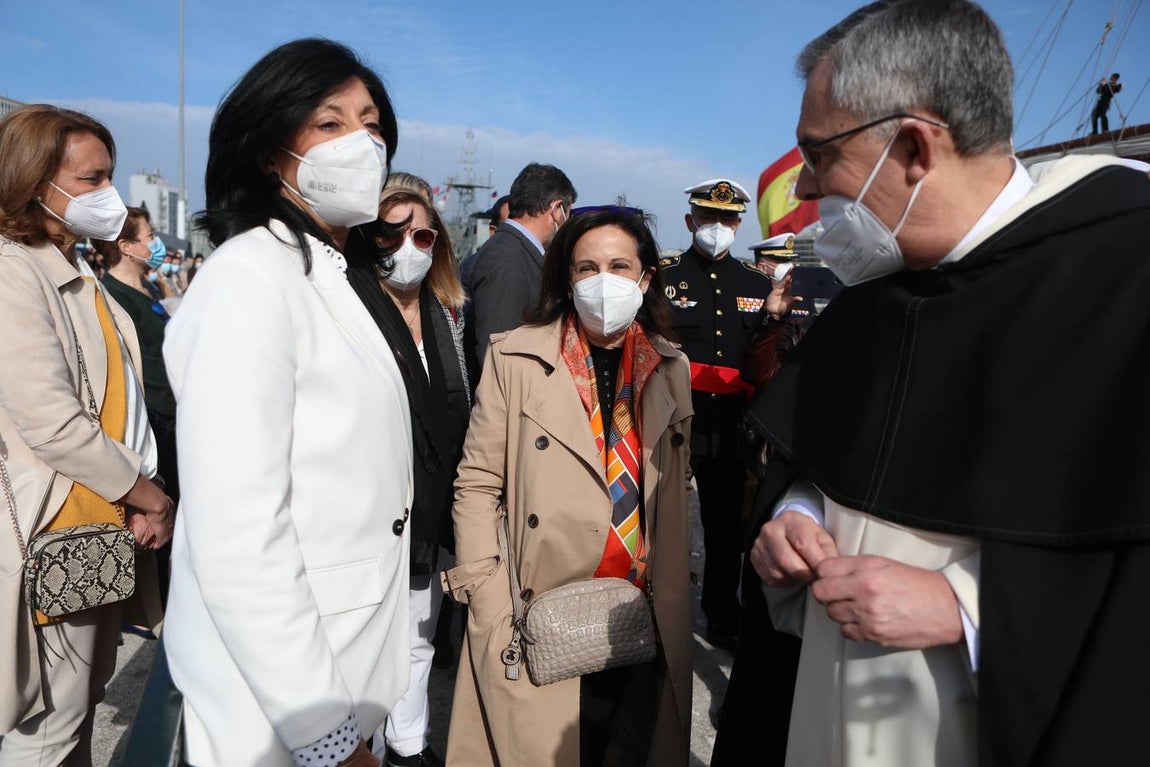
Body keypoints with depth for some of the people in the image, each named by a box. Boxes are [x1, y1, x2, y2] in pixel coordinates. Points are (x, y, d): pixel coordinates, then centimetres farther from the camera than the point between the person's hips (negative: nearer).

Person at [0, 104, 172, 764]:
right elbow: (53, 424, -21)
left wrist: (140, 495, 0)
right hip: (60, 532, -8)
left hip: (108, 523, 8)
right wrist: (151, 497, -11)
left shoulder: (77, 275, 13)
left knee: (82, 703, 19)